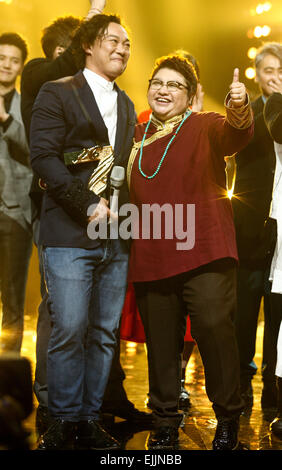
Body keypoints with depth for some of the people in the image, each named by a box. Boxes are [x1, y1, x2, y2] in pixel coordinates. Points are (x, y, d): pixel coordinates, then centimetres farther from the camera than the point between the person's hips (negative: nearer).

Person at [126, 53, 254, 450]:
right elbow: (129, 191, 25)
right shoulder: (137, 137, 16)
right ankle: (165, 421, 20)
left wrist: (239, 110, -42)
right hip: (150, 257, 4)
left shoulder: (206, 127, 3)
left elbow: (236, 135, -19)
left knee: (214, 325, -12)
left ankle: (228, 417, 5)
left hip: (203, 250, -4)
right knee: (160, 339, 6)